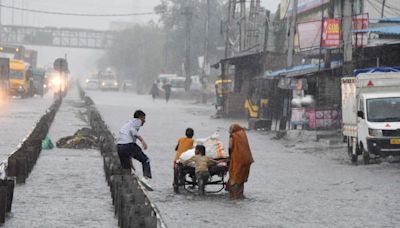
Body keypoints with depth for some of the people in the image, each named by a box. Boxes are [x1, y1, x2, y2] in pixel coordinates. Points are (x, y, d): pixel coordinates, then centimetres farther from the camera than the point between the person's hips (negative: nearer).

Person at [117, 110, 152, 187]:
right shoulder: (137, 121, 12)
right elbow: (132, 130, -14)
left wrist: (130, 163, 38)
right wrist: (142, 140, -21)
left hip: (119, 147, 7)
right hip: (129, 144, -7)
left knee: (126, 169, 19)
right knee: (145, 160, 7)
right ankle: (146, 177, -12)